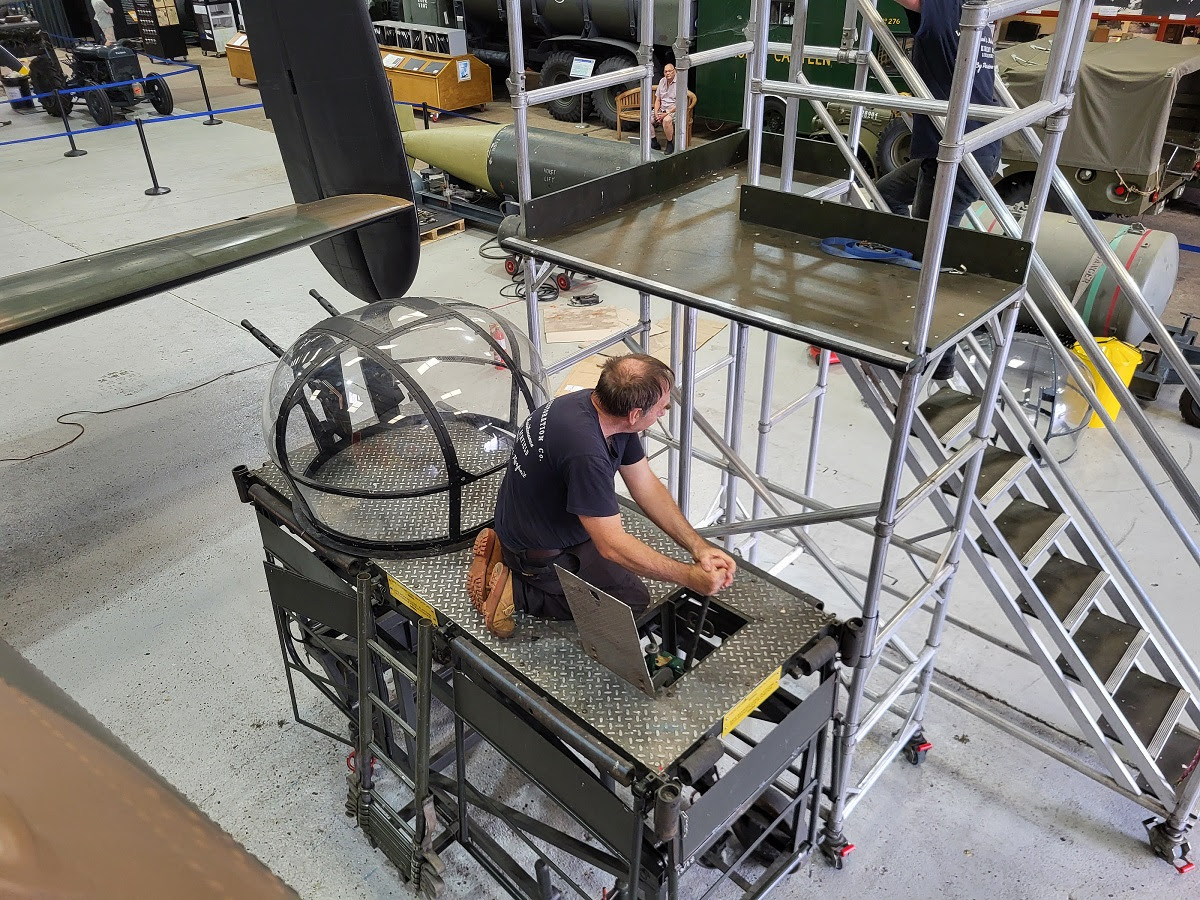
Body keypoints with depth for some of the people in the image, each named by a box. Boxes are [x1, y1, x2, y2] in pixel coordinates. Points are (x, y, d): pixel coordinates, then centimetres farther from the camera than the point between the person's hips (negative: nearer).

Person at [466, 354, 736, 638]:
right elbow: (612, 546, -33)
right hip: (540, 552, -8)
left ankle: (504, 549, 17)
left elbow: (646, 485, -4)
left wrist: (697, 545, -12)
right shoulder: (586, 452, -40)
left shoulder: (598, 402, -11)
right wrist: (689, 576, -27)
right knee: (633, 599, 4)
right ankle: (516, 591, -1)